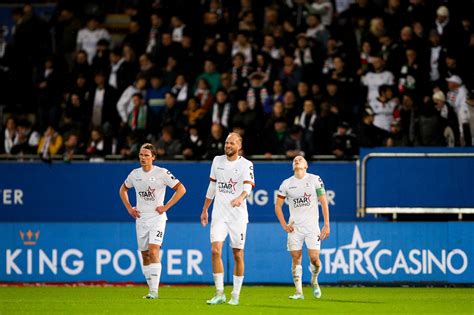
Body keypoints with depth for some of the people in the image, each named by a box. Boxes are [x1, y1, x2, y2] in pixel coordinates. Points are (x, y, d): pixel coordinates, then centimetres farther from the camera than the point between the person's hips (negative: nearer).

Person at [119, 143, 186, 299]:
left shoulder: (162, 173, -8)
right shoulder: (135, 174, 7)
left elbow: (181, 189, -6)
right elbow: (123, 189, 25)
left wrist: (166, 207, -9)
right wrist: (129, 208, 12)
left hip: (157, 217, -5)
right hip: (141, 219, 5)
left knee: (153, 251, -19)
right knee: (145, 255, 7)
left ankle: (154, 290, -21)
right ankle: (151, 289, 15)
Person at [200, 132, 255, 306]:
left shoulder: (245, 164, -4)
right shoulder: (217, 161, 10)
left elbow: (248, 186, -19)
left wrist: (240, 198, -40)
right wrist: (205, 210, 21)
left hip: (238, 216, -3)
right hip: (219, 215, 3)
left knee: (238, 255, 2)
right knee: (216, 250, -11)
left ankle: (235, 294, 13)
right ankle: (219, 293, -6)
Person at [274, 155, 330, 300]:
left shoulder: (314, 179, 0)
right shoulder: (286, 183, 6)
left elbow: (324, 202, 1)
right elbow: (278, 205, 12)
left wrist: (327, 225, -5)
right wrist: (284, 225, 1)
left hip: (312, 226, -2)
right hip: (294, 227, 2)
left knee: (314, 258, -10)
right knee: (296, 258, -3)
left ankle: (314, 281, 20)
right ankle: (299, 291, 2)